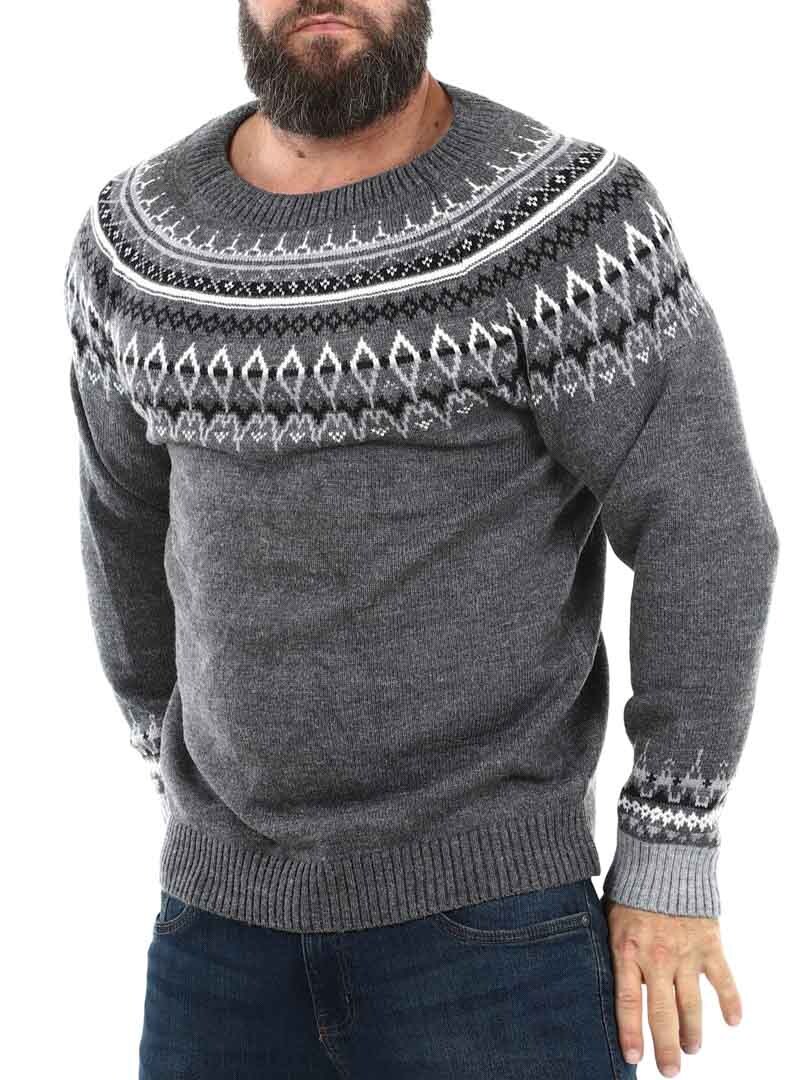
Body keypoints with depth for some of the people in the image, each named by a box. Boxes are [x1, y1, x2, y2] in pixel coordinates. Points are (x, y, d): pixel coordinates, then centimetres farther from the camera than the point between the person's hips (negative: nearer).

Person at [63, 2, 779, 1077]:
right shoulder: (134, 242, 1)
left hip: (488, 905, -4)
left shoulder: (569, 218, -14)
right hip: (224, 911, 5)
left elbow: (708, 534, -13)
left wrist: (671, 863, -12)